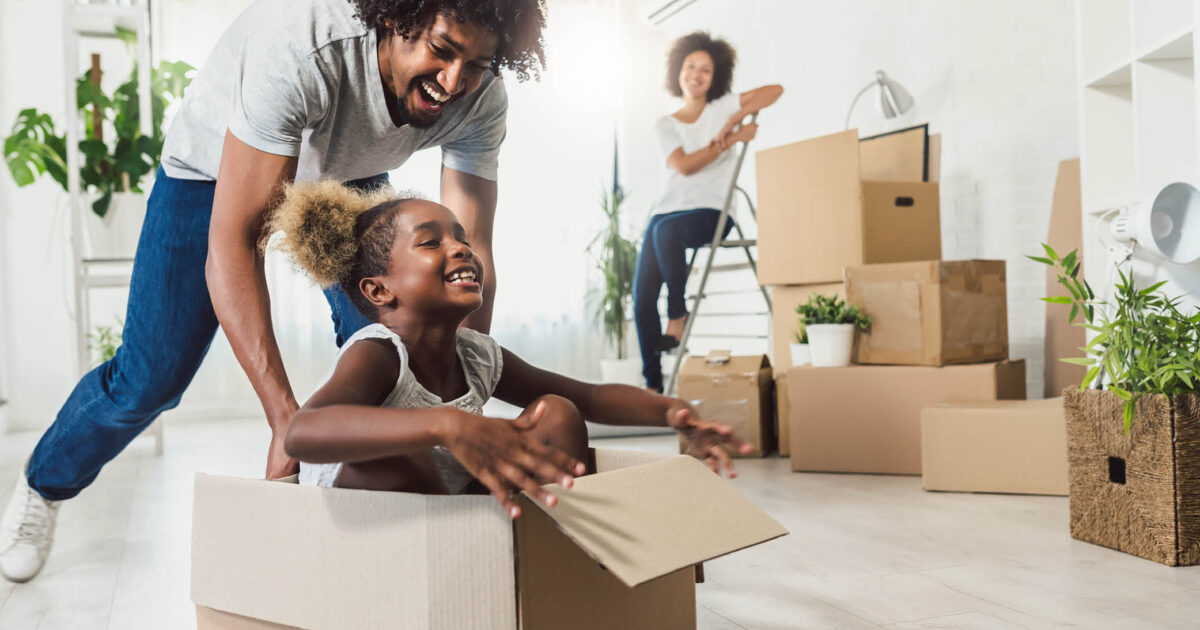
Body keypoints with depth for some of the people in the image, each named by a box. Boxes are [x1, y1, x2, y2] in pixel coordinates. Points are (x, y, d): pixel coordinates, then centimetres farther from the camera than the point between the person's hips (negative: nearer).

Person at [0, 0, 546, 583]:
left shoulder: (481, 98, -28)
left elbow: (470, 255, -26)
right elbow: (231, 242, -43)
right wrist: (286, 419, -48)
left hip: (348, 175, 4)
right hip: (217, 168, -3)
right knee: (151, 376, -2)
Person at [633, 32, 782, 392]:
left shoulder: (722, 107, 10)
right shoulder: (665, 126, 14)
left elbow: (775, 90, -2)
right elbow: (683, 166, -5)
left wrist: (733, 120, -13)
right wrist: (730, 140, -10)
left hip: (711, 211, -4)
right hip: (668, 209, 4)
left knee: (666, 229, -38)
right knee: (642, 296, -9)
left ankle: (678, 315, -20)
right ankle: (652, 383, -2)